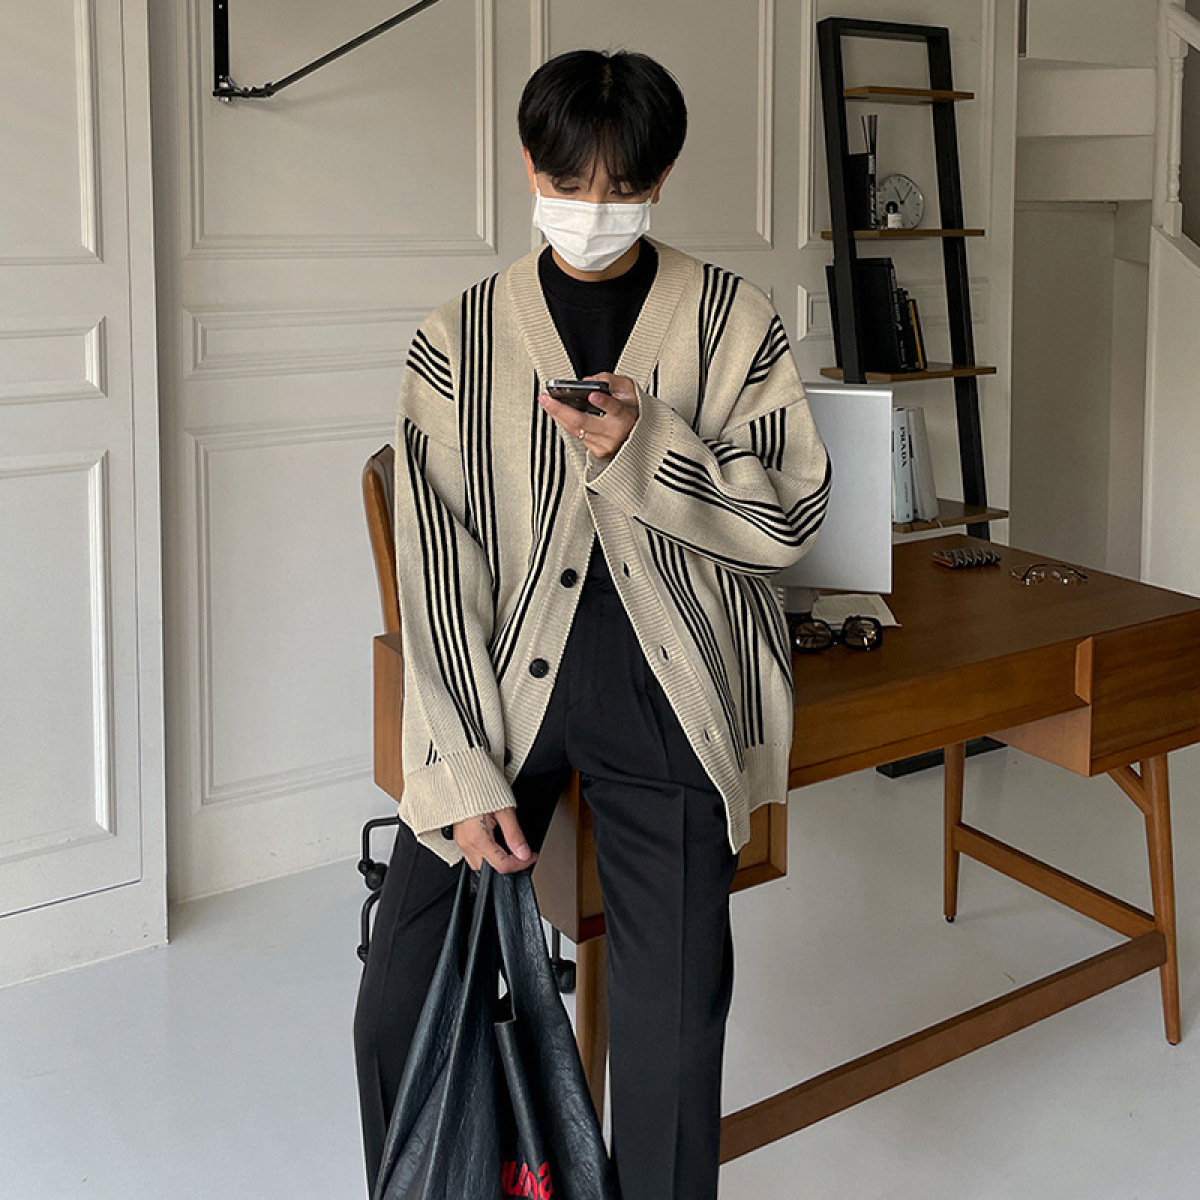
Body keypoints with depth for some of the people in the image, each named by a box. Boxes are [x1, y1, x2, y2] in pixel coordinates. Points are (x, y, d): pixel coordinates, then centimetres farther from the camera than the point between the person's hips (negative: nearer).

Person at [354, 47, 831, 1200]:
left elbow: (791, 515, 0)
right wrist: (461, 768, -7)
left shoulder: (732, 322, 4)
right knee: (398, 1007, 1)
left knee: (673, 1028, -6)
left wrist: (643, 448, -17)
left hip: (663, 702, -1)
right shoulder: (459, 338, 4)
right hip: (500, 686, 1)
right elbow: (436, 566, 0)